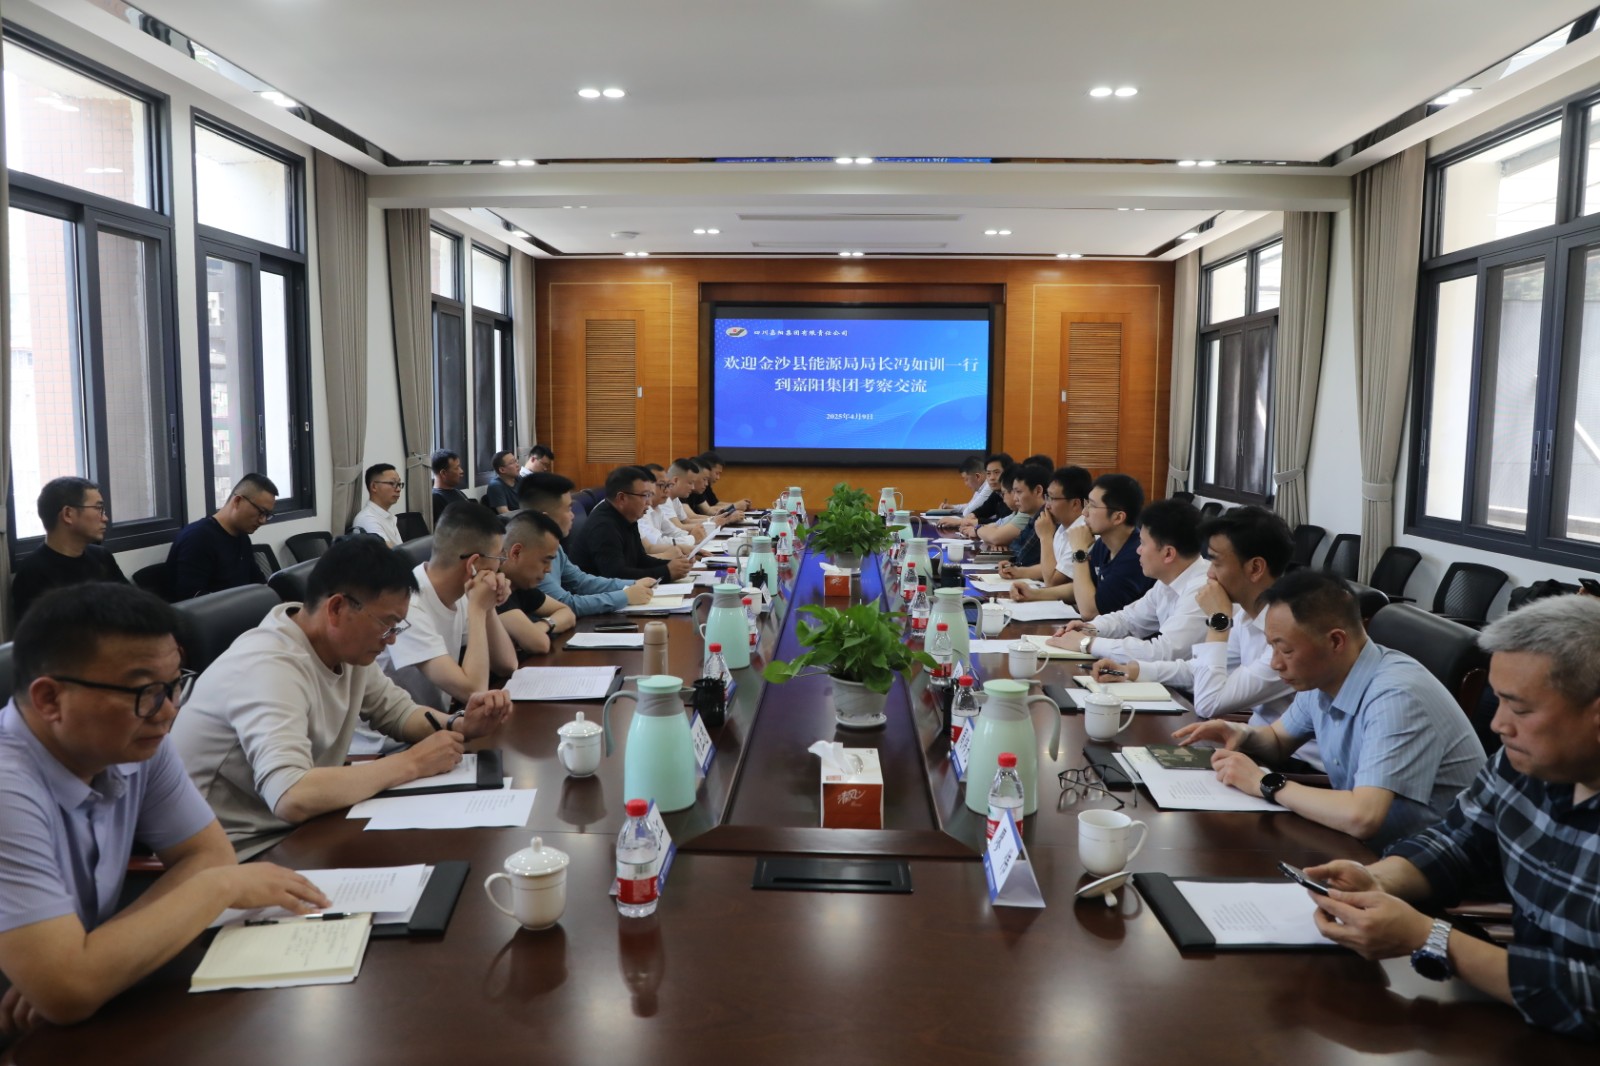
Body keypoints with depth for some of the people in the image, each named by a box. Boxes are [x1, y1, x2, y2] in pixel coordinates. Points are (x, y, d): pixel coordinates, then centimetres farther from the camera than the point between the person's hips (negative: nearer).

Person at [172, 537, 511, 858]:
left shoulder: (346, 648, -2)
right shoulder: (269, 668, -27)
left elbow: (396, 710, 13)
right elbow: (293, 799, -39)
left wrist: (459, 726, -7)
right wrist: (413, 763, -28)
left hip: (293, 832, 8)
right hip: (239, 853, -8)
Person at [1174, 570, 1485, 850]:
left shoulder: (1395, 697, -27)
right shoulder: (1323, 676, -1)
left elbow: (1362, 817, -36)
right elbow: (1279, 739, 18)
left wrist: (1265, 783, -23)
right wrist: (1244, 735, -5)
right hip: (1362, 844, 7)